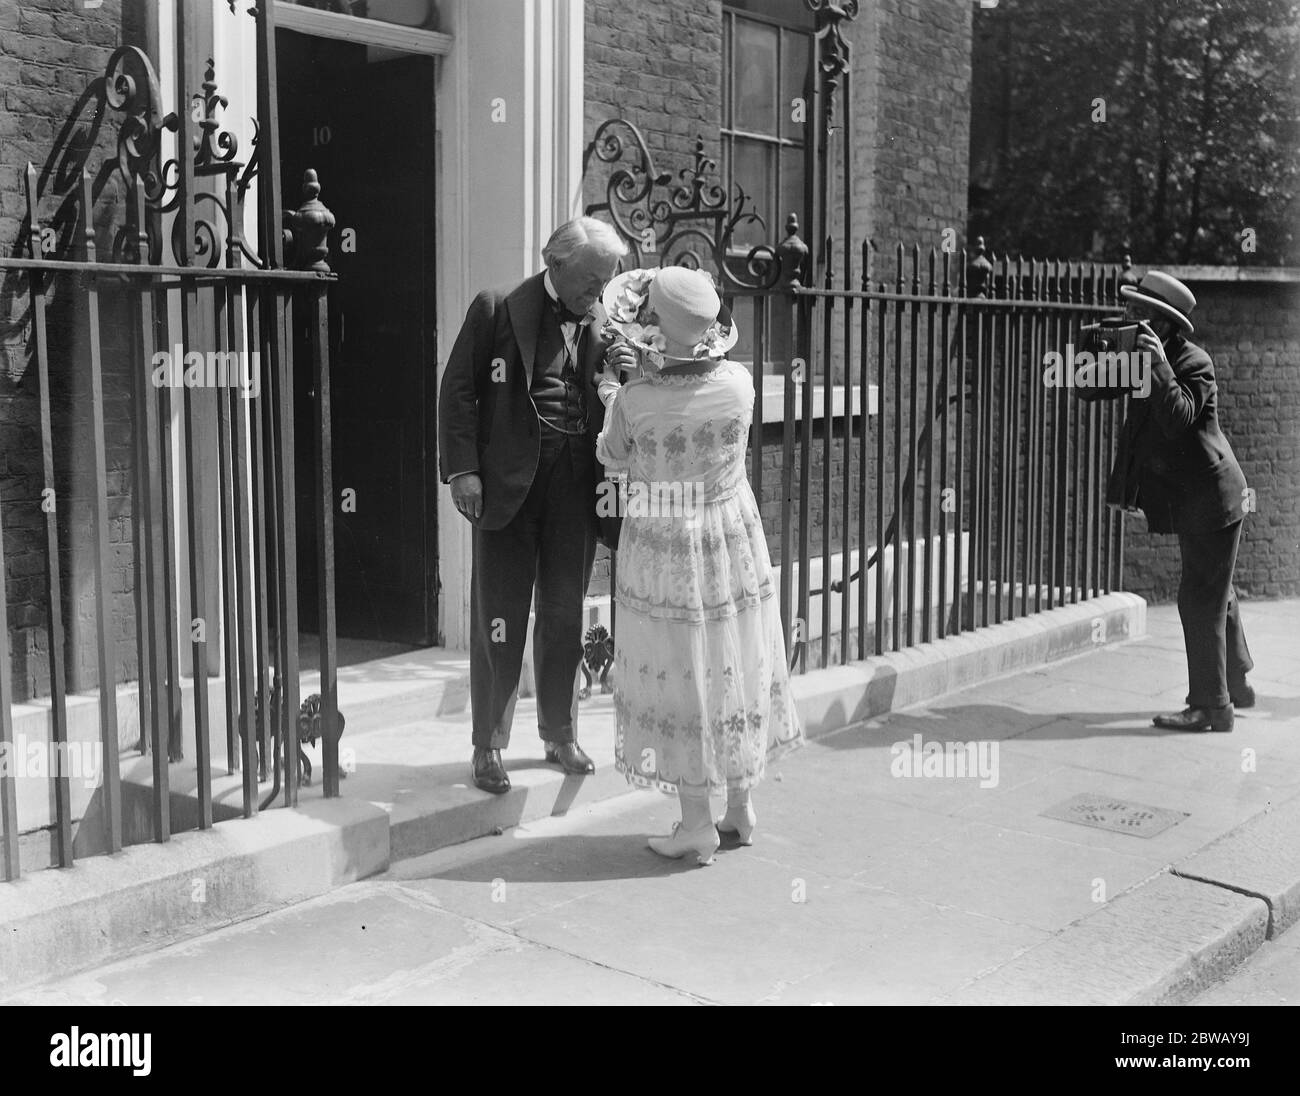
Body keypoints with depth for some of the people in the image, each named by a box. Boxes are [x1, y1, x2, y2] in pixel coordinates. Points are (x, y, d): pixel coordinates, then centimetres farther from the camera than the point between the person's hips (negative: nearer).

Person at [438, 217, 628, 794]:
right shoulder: (498, 309, -2)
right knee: (499, 617, 1)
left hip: (576, 482, 4)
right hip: (509, 481, -4)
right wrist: (462, 470, -10)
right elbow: (459, 389, -3)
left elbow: (612, 402, 14)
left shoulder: (602, 323, 9)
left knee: (565, 615, 13)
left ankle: (560, 734, 28)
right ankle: (489, 746, 12)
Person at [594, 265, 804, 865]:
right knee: (735, 668, 15)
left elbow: (613, 456, 0)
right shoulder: (739, 383, -12)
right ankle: (741, 807, 27)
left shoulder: (634, 399, -19)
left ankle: (697, 825, 13)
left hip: (662, 553, -3)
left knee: (680, 676, 7)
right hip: (733, 541, 3)